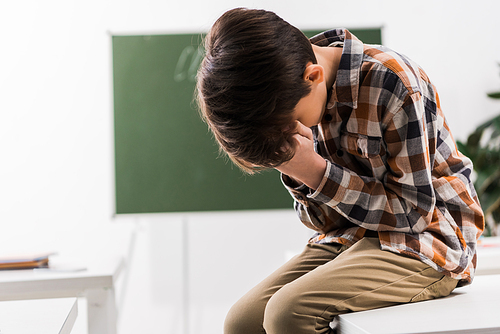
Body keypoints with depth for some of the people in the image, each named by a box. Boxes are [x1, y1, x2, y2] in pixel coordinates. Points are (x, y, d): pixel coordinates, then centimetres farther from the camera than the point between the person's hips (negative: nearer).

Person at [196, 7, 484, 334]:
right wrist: (299, 175, -16)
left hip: (423, 244, -6)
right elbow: (327, 221, 5)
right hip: (348, 239, 7)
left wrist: (318, 173, -23)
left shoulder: (395, 84, -20)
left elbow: (414, 212, -17)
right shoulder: (297, 100, 1)